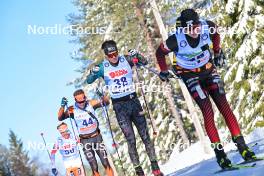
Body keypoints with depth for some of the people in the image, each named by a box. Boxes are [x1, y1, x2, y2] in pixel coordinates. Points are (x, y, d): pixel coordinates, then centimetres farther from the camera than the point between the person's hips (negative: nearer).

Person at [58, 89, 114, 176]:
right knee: (94, 168, -2)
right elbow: (60, 118, -21)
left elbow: (106, 102, -5)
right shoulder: (72, 109, -13)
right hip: (85, 141, -1)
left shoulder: (91, 103, -9)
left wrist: (103, 97, -27)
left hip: (97, 137, 1)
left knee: (106, 164, 0)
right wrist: (62, 106, -37)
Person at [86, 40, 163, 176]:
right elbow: (88, 81, -3)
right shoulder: (103, 67, -4)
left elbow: (144, 62, 9)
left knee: (145, 135, 1)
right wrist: (94, 73, -24)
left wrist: (137, 55, -11)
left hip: (133, 100, 2)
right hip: (119, 105, -2)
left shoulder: (126, 60, 0)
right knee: (130, 139, -4)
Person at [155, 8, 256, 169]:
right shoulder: (176, 40, -28)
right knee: (208, 111, -13)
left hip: (209, 70, 3)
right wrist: (164, 71, 3)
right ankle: (220, 153, -9)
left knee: (224, 106, -6)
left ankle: (241, 145, -4)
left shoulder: (207, 28, -21)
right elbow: (160, 53, -8)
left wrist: (218, 52, 11)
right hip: (191, 76, -3)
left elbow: (216, 33, 6)